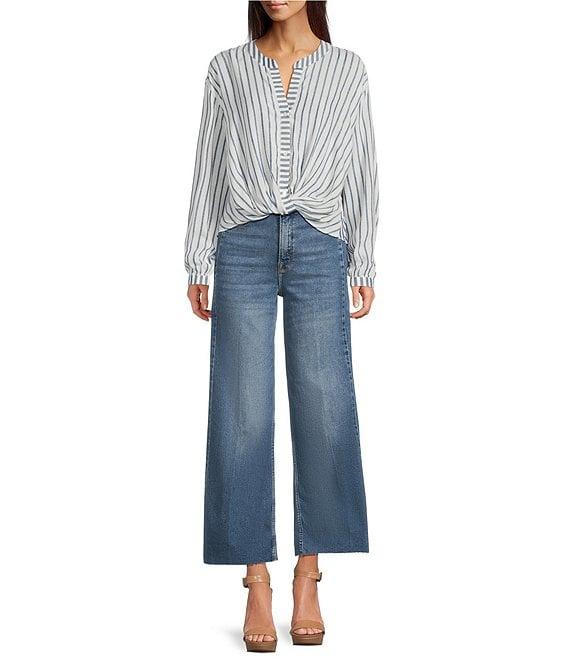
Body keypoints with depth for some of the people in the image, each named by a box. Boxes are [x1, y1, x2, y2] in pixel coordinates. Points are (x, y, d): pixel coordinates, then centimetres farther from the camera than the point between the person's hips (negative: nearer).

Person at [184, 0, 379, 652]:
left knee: (324, 414, -2)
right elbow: (208, 168, 10)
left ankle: (307, 578, 10)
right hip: (244, 246, 0)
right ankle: (257, 582, 5)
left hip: (319, 248, 0)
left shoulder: (347, 69, 11)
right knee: (244, 416, -3)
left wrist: (363, 265, 5)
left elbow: (361, 170, 10)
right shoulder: (228, 68, 11)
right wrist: (198, 263, 6)